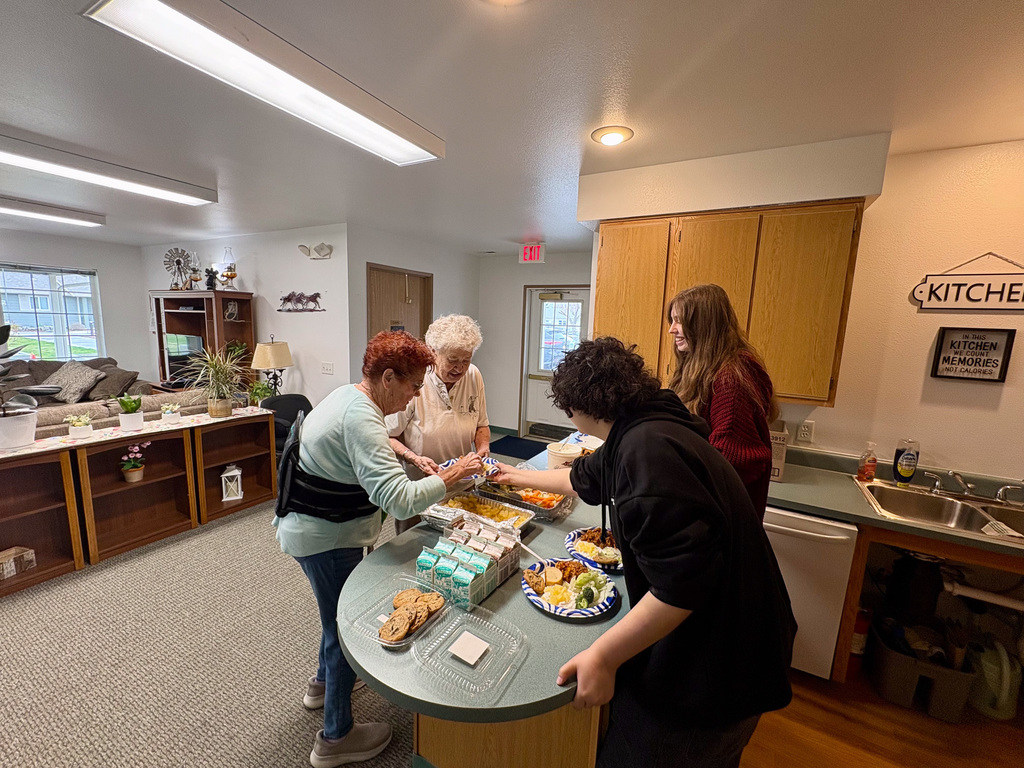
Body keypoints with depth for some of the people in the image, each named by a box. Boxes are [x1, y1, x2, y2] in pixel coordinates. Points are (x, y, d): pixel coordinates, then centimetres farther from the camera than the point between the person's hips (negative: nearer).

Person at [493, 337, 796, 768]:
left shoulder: (649, 447, -30)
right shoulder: (635, 435, 3)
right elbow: (585, 478, 20)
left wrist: (603, 656, -21)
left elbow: (681, 585, -31)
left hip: (717, 668, -8)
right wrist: (519, 477, 33)